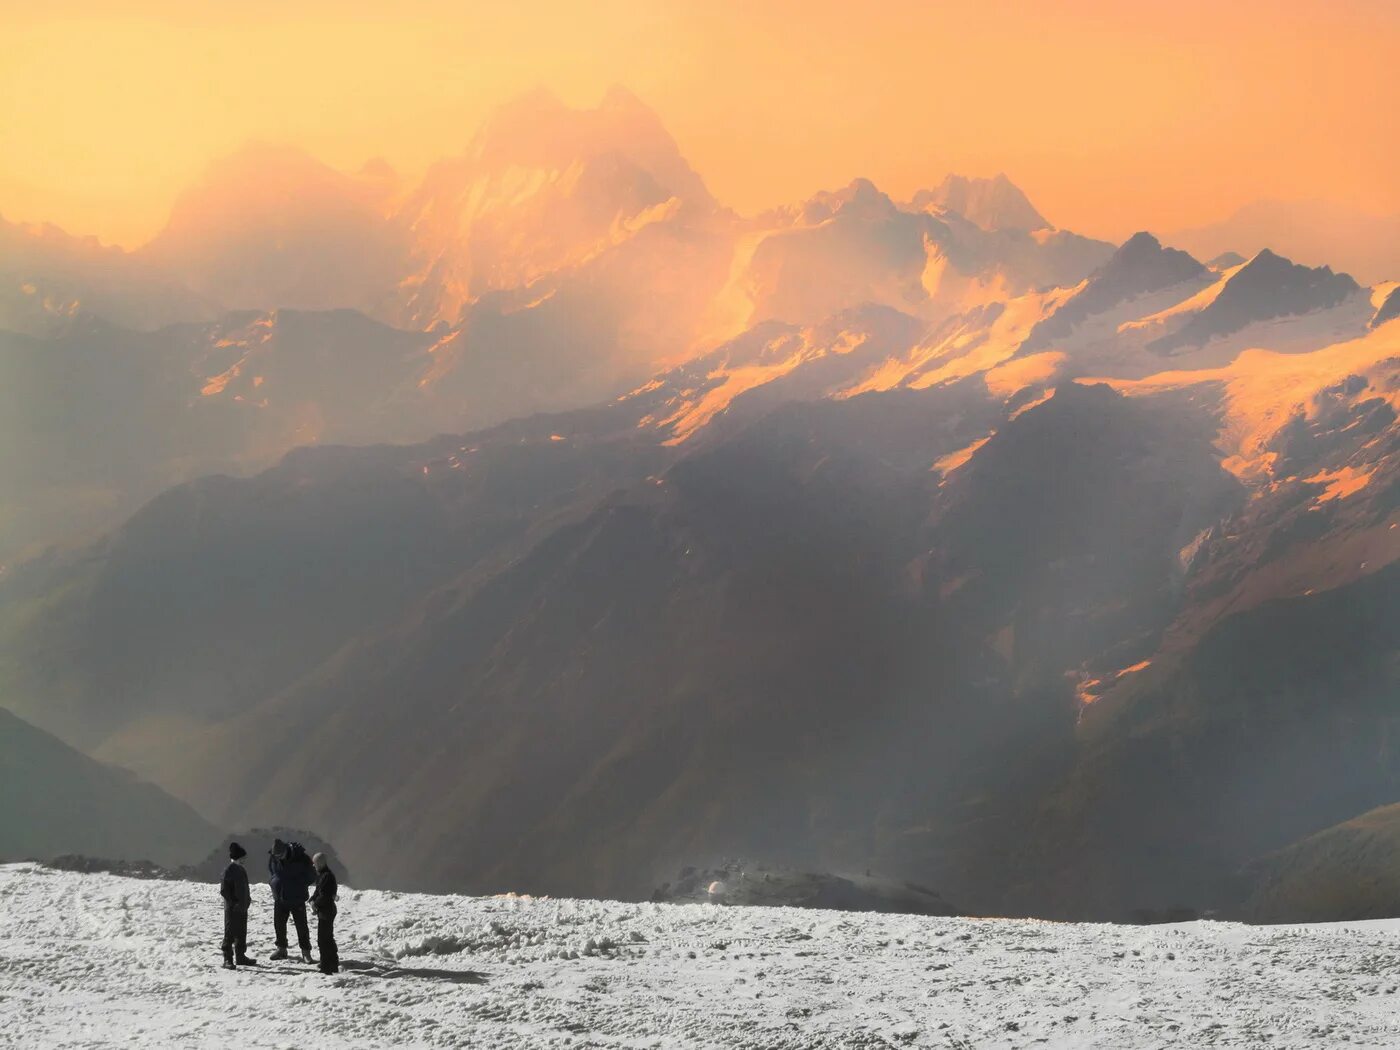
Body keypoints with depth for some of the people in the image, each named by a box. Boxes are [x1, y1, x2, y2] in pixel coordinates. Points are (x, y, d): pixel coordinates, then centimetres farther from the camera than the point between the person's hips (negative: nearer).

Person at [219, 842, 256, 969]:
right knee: (230, 933, -5)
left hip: (242, 907, 9)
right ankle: (227, 960, -2)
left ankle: (241, 956, 27)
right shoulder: (229, 871, -15)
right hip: (232, 909, -9)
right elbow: (223, 890, -18)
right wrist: (233, 903, -19)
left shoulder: (240, 870, 11)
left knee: (242, 933, 16)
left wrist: (247, 899, 11)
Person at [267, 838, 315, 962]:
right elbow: (270, 873, 16)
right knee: (279, 924, 11)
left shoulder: (301, 858, -16)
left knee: (301, 925, -2)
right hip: (279, 898, 4)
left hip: (297, 900, -4)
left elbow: (311, 877, -5)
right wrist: (274, 882, 0)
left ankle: (306, 952, 5)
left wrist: (298, 885, -10)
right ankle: (281, 949, 27)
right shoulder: (272, 857, -3)